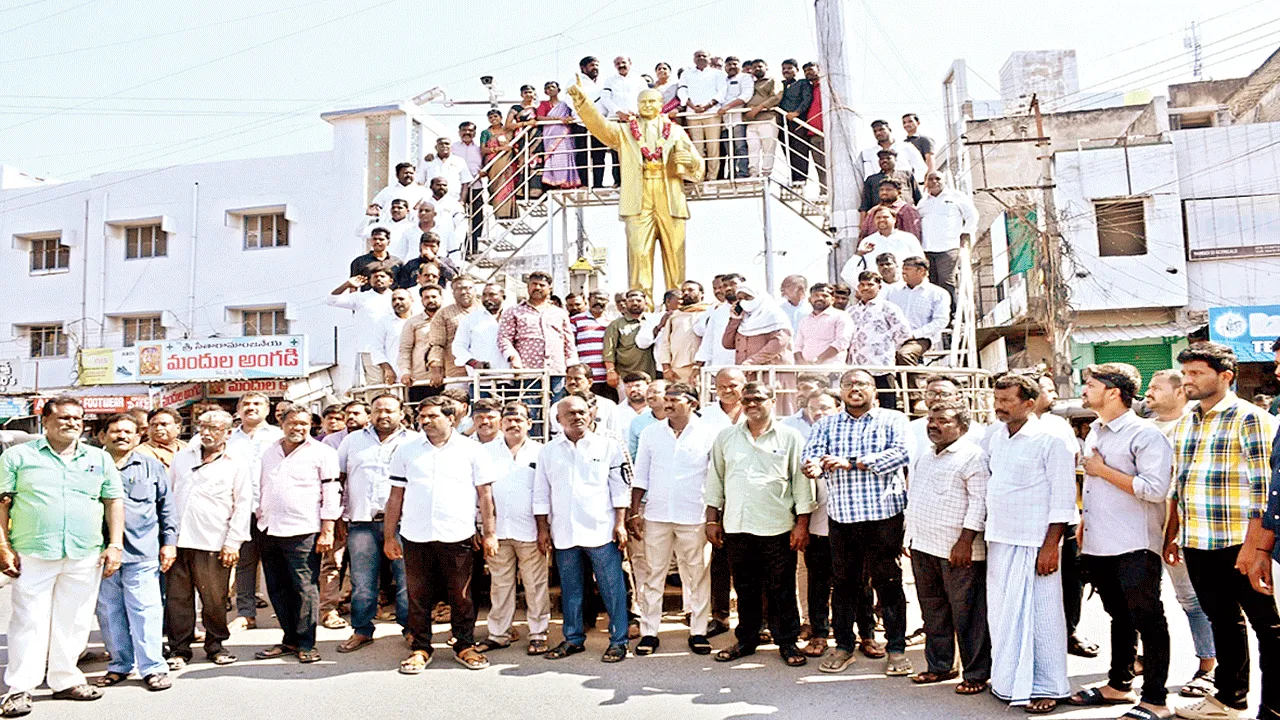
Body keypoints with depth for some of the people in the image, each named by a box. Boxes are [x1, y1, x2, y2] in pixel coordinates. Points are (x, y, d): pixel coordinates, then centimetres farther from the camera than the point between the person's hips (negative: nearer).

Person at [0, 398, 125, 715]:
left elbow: (114, 502, 12)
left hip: (85, 557, 3)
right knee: (29, 620, -1)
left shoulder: (99, 459, 12)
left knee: (73, 621, 8)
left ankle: (66, 680, 20)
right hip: (33, 555, -3)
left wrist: (115, 545, 5)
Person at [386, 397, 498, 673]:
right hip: (415, 537, 2)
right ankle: (420, 648, 22)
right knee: (418, 596, 8)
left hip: (457, 536, -1)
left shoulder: (471, 450, 4)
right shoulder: (406, 450, 9)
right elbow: (396, 496, 11)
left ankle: (464, 646, 20)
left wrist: (489, 533, 1)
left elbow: (485, 494, 5)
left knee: (462, 596, 5)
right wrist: (389, 535, 7)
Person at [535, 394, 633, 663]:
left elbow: (620, 488, 1)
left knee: (612, 589, 0)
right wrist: (543, 529, 7)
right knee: (570, 590, 13)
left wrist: (620, 524, -4)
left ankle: (618, 641, 11)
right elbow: (541, 494, 12)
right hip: (564, 534, 3)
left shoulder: (608, 446, 2)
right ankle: (573, 639, 26)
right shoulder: (548, 451, 9)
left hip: (601, 531, -3)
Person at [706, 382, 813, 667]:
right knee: (745, 589, 13)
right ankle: (746, 640, 26)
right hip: (736, 526, 3)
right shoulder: (726, 437, 9)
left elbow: (801, 482, 0)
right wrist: (712, 520, 9)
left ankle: (787, 642, 19)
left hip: (777, 528, -3)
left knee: (781, 590, 5)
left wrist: (802, 524, -4)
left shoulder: (790, 437, 1)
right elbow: (715, 480, 12)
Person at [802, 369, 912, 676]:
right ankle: (843, 646, 22)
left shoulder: (893, 419, 4)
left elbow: (901, 452, -12)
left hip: (883, 513, -2)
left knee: (888, 582, 3)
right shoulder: (827, 425, 13)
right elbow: (813, 451, -2)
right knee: (843, 581, 9)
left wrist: (852, 462, -18)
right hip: (841, 514, 3)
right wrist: (814, 466, -28)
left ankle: (896, 649, 16)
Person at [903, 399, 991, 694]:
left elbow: (980, 501, -16)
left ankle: (977, 674, 13)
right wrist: (911, 536, 20)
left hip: (957, 550, -8)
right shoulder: (926, 456, 17)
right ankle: (939, 666, 29)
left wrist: (965, 541, -20)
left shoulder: (972, 456, -10)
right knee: (933, 611, 16)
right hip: (923, 547, 8)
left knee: (967, 614, 1)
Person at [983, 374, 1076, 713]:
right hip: (999, 540, 6)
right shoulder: (993, 436, 8)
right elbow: (984, 478, 20)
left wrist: (1051, 546, -15)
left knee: (1039, 614, 1)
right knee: (1002, 612, 12)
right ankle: (1008, 679, 25)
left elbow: (1063, 499, -11)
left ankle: (1046, 686, 14)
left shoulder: (1050, 440, -10)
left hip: (1034, 542, -6)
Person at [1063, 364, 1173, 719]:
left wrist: (1103, 470, -17)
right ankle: (1118, 685, 30)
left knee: (1148, 621, 0)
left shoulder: (1146, 434, -13)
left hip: (1134, 548, -8)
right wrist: (1083, 524, 19)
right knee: (1119, 617, 19)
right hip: (1098, 544, 8)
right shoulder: (1094, 433, 14)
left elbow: (1155, 489, -23)